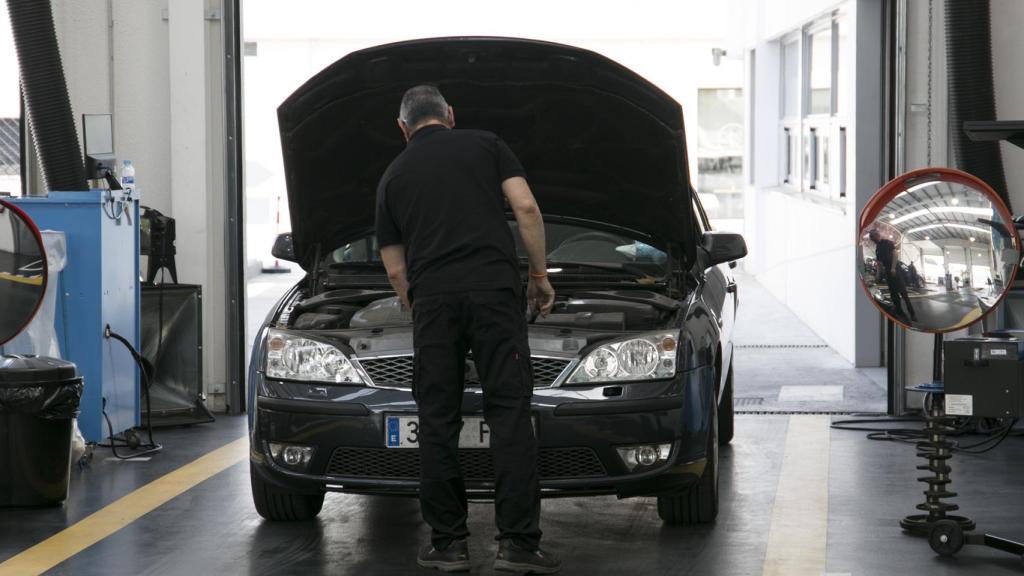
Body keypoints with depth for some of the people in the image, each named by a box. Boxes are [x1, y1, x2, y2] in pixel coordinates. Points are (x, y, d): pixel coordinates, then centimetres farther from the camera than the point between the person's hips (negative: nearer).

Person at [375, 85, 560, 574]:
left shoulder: (393, 175, 21)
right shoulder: (486, 144, 16)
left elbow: (395, 267, 21)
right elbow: (525, 207, 2)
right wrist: (539, 274, 11)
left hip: (432, 299, 1)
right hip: (495, 290, -1)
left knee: (438, 423, 8)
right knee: (510, 415, -1)